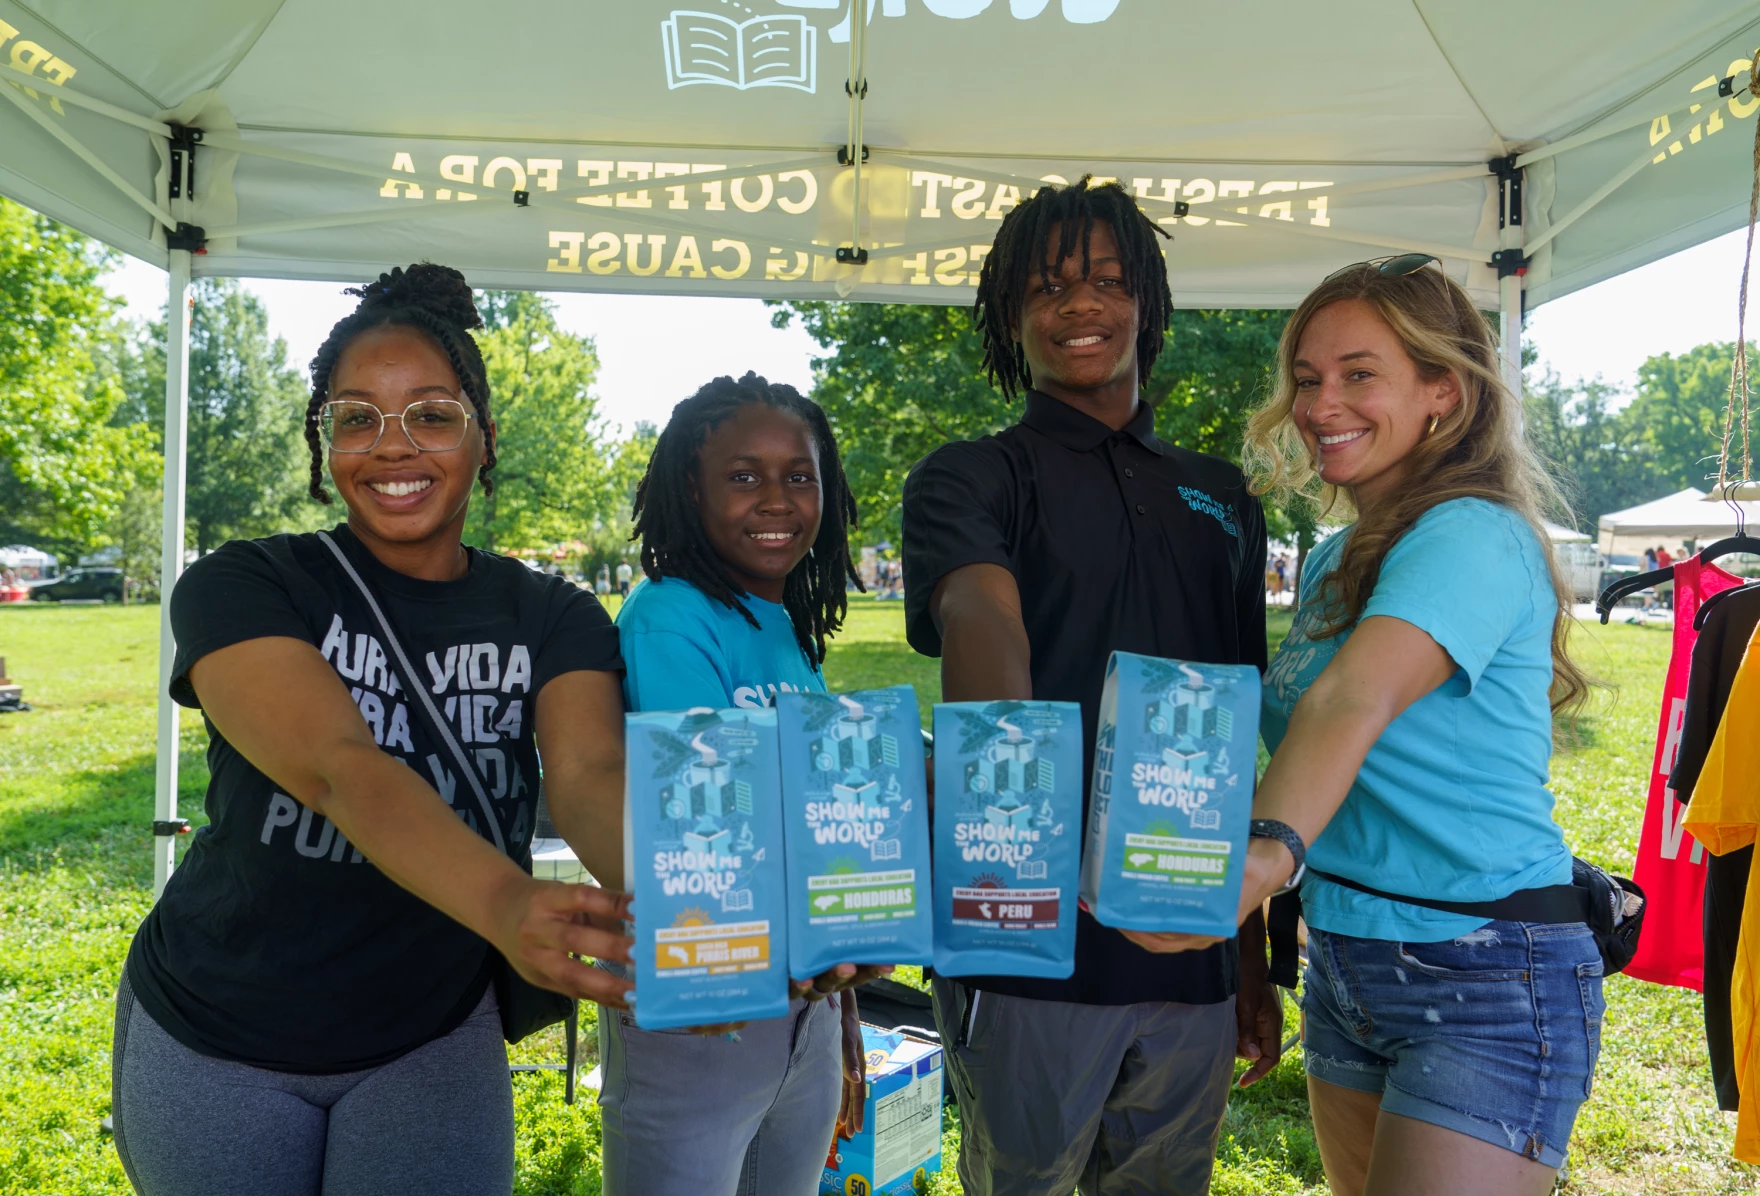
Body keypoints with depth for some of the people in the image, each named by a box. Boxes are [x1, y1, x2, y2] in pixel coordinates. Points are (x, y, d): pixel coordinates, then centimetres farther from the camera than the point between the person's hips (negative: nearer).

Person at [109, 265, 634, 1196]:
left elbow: (591, 778, -26)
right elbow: (337, 768, -34)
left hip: (433, 1040, 1)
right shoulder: (242, 589, -16)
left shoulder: (550, 620, -8)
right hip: (215, 1043, -1)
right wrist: (506, 902, -52)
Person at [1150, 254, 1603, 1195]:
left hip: (1485, 981, -8)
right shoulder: (1333, 560, 10)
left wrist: (1270, 849, -48)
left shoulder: (1472, 537, -16)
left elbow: (1354, 700, -34)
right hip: (1344, 967, 8)